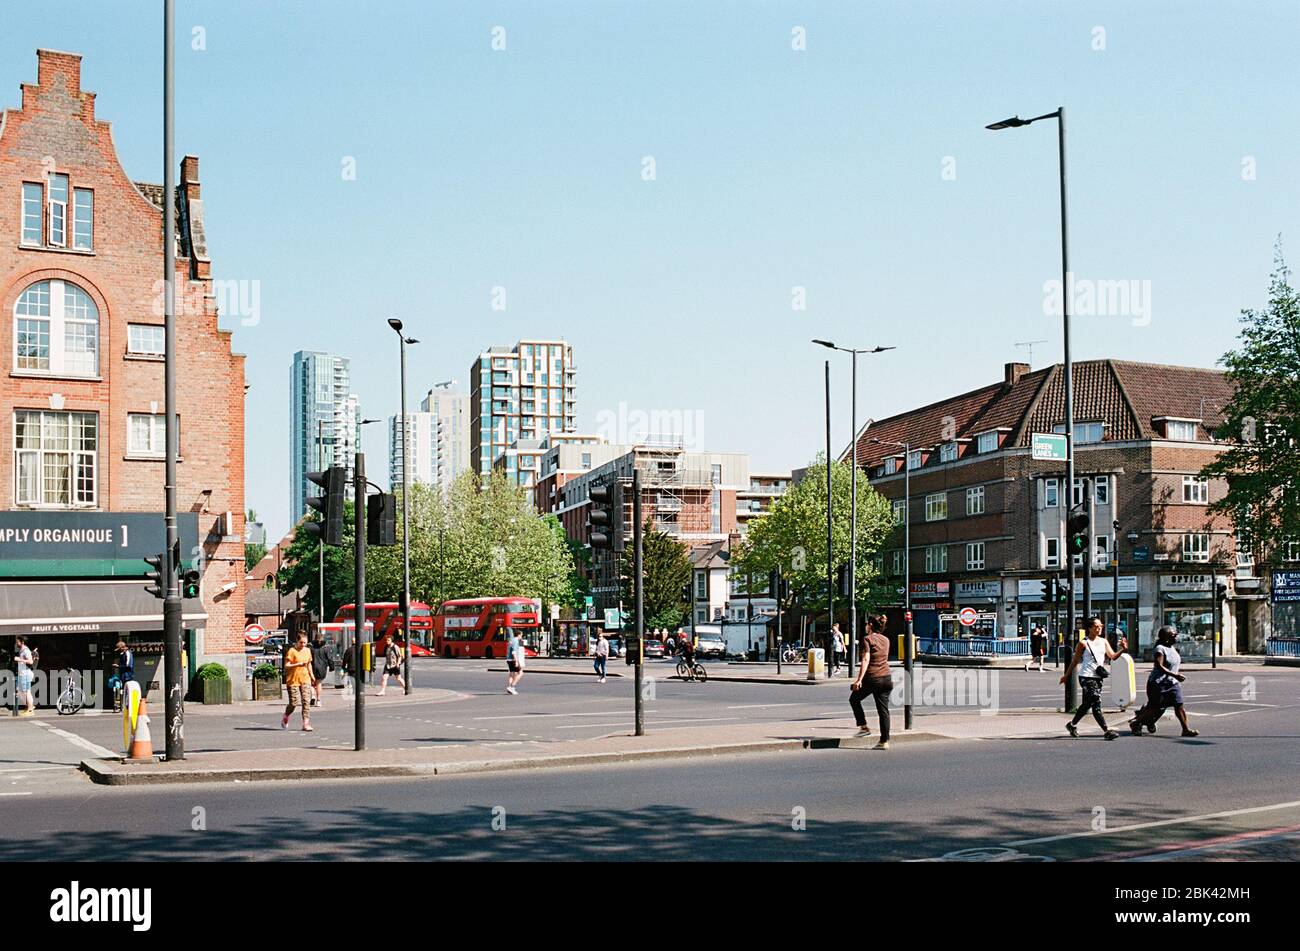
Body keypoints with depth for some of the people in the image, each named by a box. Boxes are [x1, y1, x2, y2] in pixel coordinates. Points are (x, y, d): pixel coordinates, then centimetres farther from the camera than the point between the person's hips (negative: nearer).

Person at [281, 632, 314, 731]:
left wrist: (311, 676, 24)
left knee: (306, 701, -8)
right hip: (293, 680, -5)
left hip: (305, 680, 5)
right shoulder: (291, 651, -8)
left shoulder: (307, 651, 11)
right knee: (293, 702, -2)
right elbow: (286, 666, -14)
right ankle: (285, 718, 27)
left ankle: (306, 724, -10)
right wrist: (298, 664, -25)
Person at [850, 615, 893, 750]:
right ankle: (884, 741, 3)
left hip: (871, 678, -6)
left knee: (854, 699, 18)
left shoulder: (867, 639, -8)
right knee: (883, 710, 6)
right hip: (886, 678, 6)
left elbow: (866, 660, -17)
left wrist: (859, 679, -20)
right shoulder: (886, 640, 12)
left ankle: (864, 727, 11)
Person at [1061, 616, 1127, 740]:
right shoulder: (1084, 643, -5)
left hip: (1098, 677, 7)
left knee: (1087, 704, 16)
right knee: (1096, 704, -13)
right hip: (1086, 677, -7)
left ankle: (1072, 725, 32)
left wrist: (1122, 650, -17)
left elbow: (1113, 656, 1)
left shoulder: (1103, 642, 11)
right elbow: (1075, 660, 2)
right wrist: (1066, 675, 7)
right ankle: (1106, 731, -16)